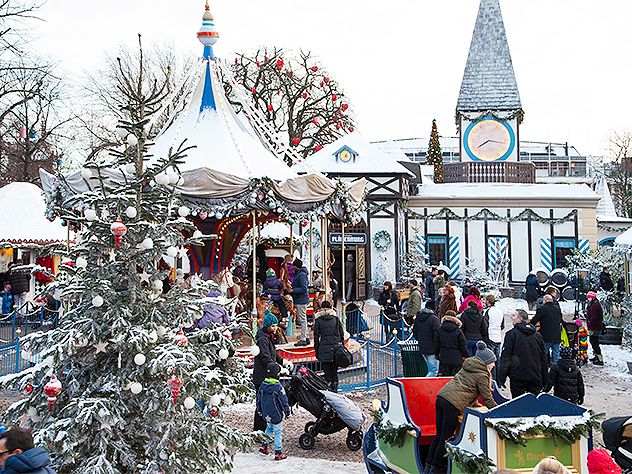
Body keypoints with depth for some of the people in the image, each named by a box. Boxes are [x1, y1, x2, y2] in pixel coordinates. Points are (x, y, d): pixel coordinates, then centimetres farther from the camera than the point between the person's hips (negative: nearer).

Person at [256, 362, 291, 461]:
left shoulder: (263, 385, 1)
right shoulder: (278, 387, -19)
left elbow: (258, 399, 11)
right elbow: (284, 401, -13)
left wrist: (260, 411, 25)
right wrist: (287, 412, -2)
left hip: (266, 414, 6)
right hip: (276, 415, -6)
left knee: (269, 428, 27)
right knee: (278, 432, 2)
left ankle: (264, 445, 22)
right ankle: (278, 453, 4)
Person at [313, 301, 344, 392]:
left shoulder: (318, 320, -2)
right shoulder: (336, 319, 4)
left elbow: (316, 336, -1)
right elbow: (341, 334, 6)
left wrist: (316, 351, 5)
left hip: (324, 348, -2)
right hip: (336, 348, 2)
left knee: (327, 372, 2)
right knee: (334, 371, 12)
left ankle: (329, 388, -2)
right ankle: (335, 388, 14)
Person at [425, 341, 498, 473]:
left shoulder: (467, 367, 22)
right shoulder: (482, 375, 0)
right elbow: (487, 398, 1)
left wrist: (474, 402, 40)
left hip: (441, 397, 8)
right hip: (453, 404, -8)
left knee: (440, 435, 16)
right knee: (446, 438, 2)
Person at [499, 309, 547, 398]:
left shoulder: (512, 334, -6)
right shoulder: (537, 335, 11)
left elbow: (505, 358, -9)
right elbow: (543, 359, 14)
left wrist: (501, 378, -6)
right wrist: (545, 381, 19)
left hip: (518, 378, -5)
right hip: (535, 377, 5)